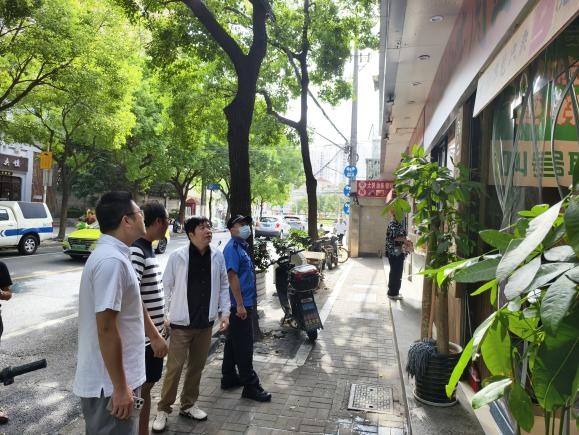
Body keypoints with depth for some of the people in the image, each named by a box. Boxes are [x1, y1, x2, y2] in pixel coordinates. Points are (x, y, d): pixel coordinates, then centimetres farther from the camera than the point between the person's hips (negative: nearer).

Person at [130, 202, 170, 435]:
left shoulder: (148, 249, 9)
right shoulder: (135, 251, -20)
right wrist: (154, 335, -25)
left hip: (153, 334, 9)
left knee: (147, 387, 19)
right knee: (138, 392, 5)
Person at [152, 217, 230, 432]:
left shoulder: (217, 256, -1)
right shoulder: (177, 257, -11)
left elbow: (223, 286, 7)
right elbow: (167, 287, -4)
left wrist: (224, 312, 1)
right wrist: (166, 315, -6)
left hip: (205, 323, 4)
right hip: (181, 322, -3)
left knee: (197, 367, 15)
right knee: (174, 368, 3)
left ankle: (188, 405, 33)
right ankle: (163, 409, 22)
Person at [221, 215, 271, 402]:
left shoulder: (241, 247, 16)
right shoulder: (232, 248, -14)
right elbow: (232, 276, -22)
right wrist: (240, 305, -23)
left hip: (243, 304, 10)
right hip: (240, 305, -10)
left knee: (233, 342, 18)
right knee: (244, 346, -3)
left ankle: (229, 377, 29)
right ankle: (250, 386, 4)